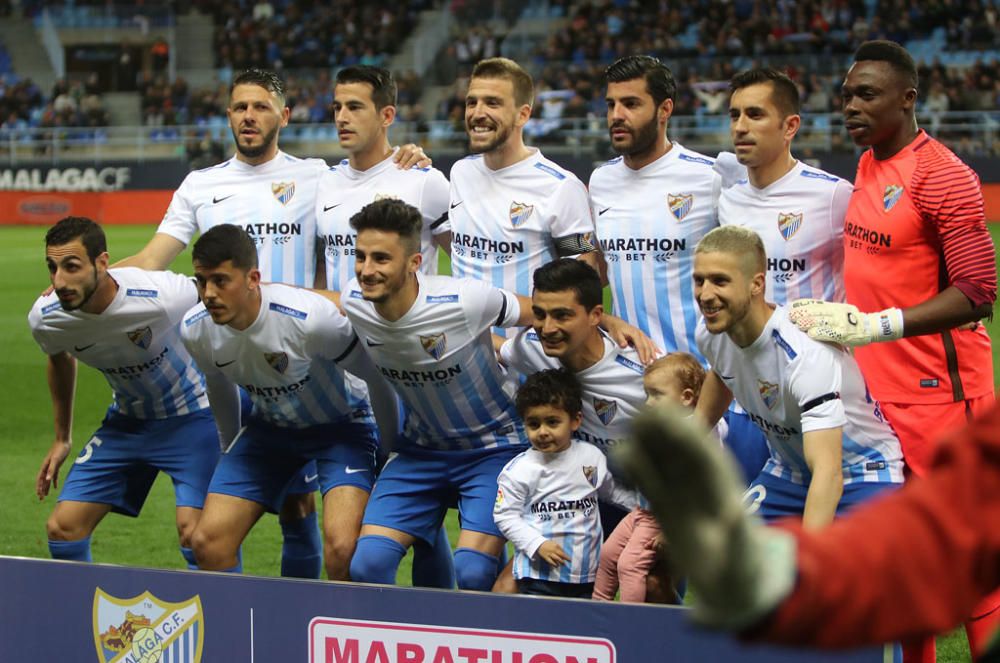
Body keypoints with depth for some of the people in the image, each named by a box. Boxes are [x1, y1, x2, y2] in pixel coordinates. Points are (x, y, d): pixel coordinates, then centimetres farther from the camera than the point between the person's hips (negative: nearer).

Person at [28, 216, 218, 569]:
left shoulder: (163, 297, -33)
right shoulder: (44, 318, -17)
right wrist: (62, 438, 18)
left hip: (191, 416, -5)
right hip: (126, 420, 5)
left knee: (194, 531, -22)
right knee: (63, 527, -3)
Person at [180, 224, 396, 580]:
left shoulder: (310, 319, -34)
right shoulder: (195, 330, -16)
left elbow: (375, 377, -17)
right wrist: (232, 452, 20)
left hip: (341, 423, -5)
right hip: (268, 427, 5)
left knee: (342, 548, -27)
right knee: (208, 543, -7)